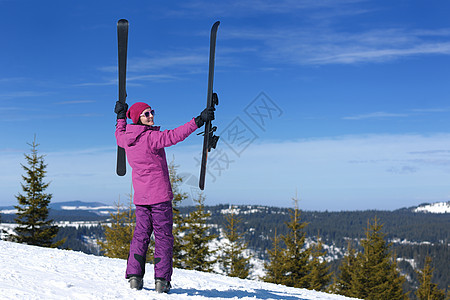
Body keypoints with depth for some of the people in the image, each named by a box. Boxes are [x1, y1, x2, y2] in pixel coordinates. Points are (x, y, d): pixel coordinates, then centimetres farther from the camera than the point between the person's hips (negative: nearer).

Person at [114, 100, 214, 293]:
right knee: (163, 236, 0)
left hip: (140, 197, 6)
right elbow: (175, 135, -26)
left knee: (141, 235, 13)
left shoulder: (127, 139, 5)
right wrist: (198, 121, -26)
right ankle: (162, 281, -3)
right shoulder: (152, 137, -16)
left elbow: (119, 136, 30)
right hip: (160, 195, -6)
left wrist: (121, 116, 43)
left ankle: (134, 277, 8)